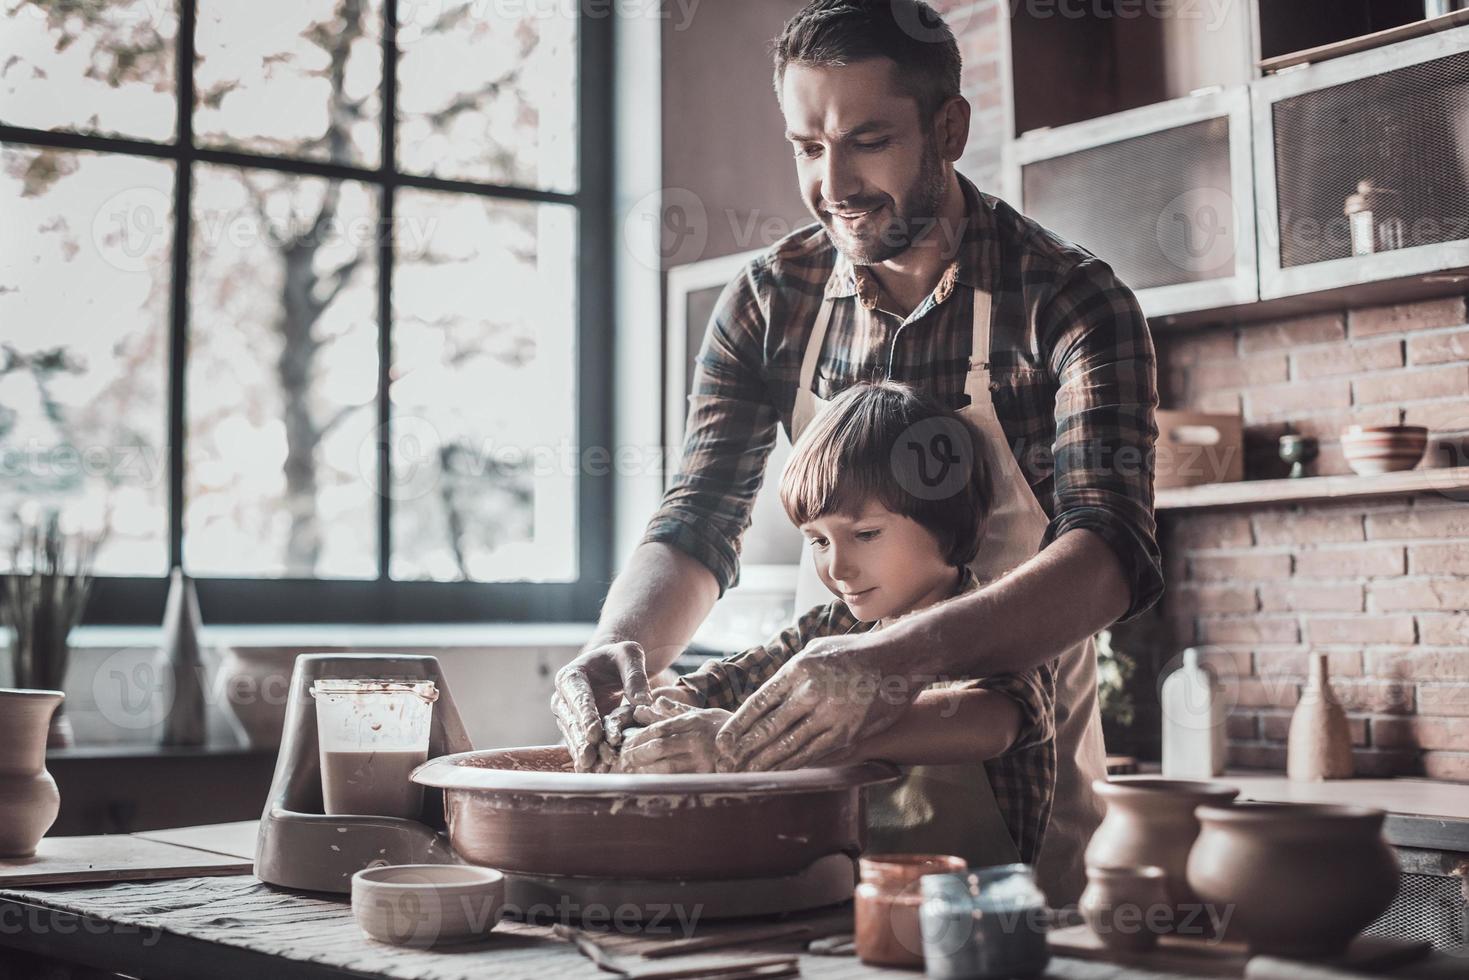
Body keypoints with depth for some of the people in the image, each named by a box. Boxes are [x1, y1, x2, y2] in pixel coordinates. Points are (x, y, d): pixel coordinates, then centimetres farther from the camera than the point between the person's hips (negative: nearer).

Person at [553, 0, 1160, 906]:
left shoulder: (1069, 301, -12)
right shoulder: (769, 302, 0)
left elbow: (1112, 550, -24)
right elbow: (698, 528, 0)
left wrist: (905, 657, -42)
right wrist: (625, 644, -24)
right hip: (831, 742, 3)